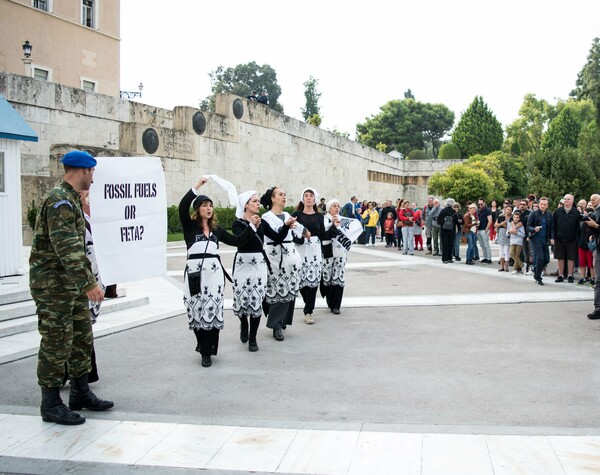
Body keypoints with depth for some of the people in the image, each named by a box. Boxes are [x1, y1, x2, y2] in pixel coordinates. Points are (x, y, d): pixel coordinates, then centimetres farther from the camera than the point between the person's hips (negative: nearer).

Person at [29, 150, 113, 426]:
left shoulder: (71, 200, 15)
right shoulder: (59, 201, -17)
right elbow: (67, 248, -26)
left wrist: (86, 280, 31)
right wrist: (89, 283, -31)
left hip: (73, 284, 10)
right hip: (53, 285, -10)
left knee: (82, 339, 14)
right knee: (56, 344, -2)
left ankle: (80, 393, 25)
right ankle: (51, 404, 9)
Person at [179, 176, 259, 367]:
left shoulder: (216, 229, 16)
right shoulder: (190, 226, 4)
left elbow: (237, 241, 18)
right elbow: (182, 207, -14)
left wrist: (252, 226, 12)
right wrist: (197, 186, -15)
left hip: (214, 271, 2)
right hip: (195, 271, -2)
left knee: (212, 310, -3)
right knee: (197, 310, 2)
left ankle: (207, 352, 6)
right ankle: (204, 346, 24)